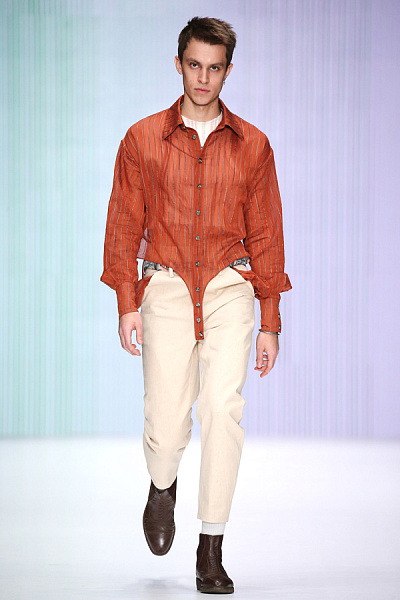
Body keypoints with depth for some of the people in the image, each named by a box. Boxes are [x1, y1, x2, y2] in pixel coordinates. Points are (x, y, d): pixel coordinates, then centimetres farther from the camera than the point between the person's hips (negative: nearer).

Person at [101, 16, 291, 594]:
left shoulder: (252, 145, 7)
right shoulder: (143, 140, 6)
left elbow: (266, 234, 9)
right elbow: (124, 225, 7)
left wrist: (270, 322, 6)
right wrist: (126, 303, -2)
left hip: (229, 288, 0)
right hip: (166, 287, 0)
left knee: (223, 406, -16)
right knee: (166, 421, -7)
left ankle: (211, 550, -8)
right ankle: (163, 487, 31)